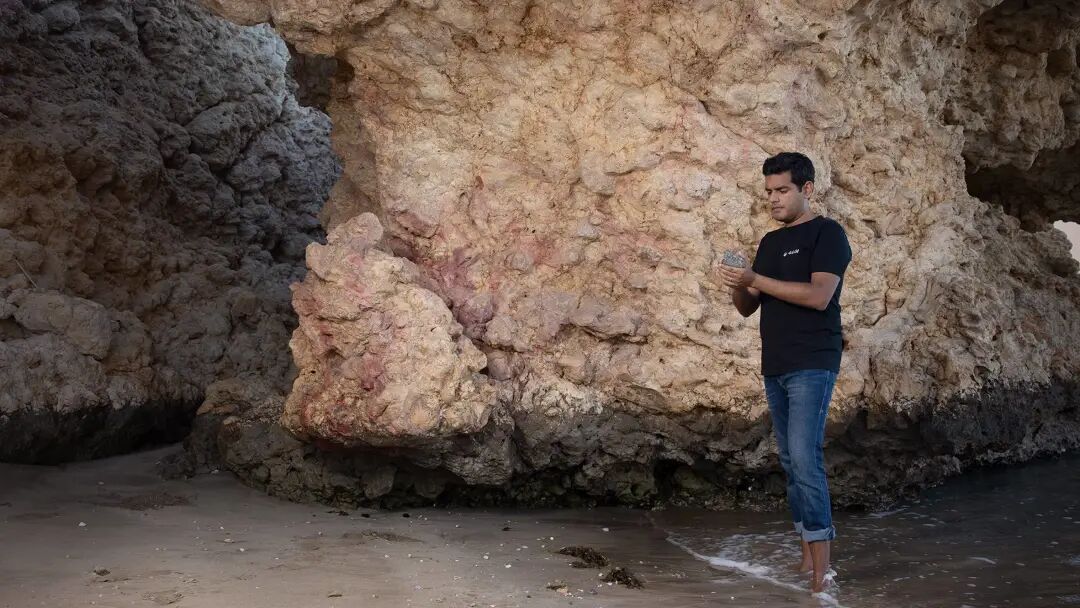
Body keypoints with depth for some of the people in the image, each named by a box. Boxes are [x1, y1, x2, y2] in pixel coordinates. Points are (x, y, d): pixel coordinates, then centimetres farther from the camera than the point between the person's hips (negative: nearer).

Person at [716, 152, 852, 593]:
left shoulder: (827, 234, -6)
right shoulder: (769, 242, 17)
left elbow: (819, 296, -19)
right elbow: (748, 308, 16)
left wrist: (756, 280, -20)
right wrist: (737, 287, -6)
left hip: (812, 366, -8)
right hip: (774, 367, 8)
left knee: (805, 458, -15)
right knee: (790, 461, 9)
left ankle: (821, 567, -11)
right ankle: (807, 555, 16)